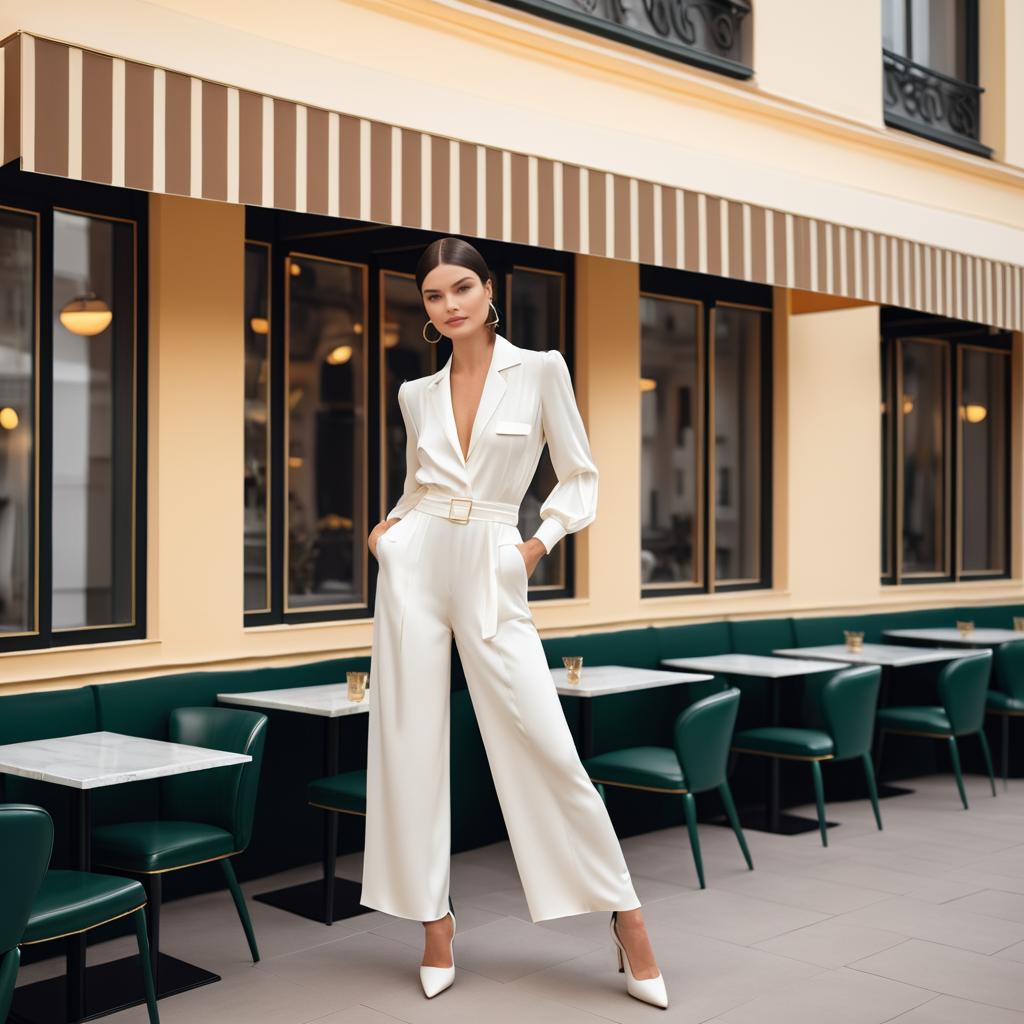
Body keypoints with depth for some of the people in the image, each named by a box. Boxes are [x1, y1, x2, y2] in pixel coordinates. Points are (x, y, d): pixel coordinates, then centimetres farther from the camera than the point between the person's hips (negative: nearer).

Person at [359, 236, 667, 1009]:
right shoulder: (417, 393, 11)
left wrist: (541, 542, -9)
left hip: (491, 575, -3)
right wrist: (388, 526, 4)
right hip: (416, 567, 4)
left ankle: (625, 915, 8)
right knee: (408, 743, 3)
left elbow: (581, 477, 4)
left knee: (545, 747, -7)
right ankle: (434, 921, 16)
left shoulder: (541, 370, 1)